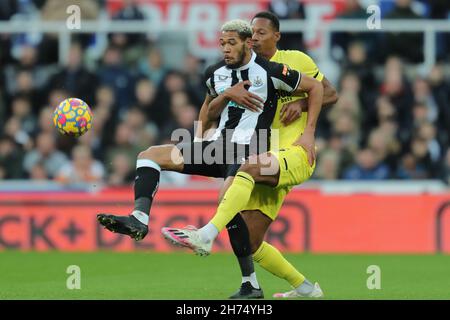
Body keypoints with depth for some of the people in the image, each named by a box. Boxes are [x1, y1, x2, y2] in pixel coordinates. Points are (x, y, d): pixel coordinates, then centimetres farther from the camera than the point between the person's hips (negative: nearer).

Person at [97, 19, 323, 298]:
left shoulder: (271, 72, -7)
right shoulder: (216, 73, 10)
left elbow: (316, 87, 1)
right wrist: (226, 95, 0)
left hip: (247, 150, -7)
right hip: (219, 144, 7)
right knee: (150, 155, -4)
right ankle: (139, 219, -26)